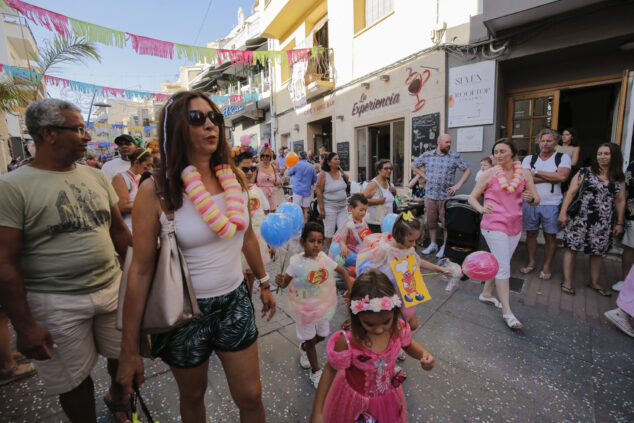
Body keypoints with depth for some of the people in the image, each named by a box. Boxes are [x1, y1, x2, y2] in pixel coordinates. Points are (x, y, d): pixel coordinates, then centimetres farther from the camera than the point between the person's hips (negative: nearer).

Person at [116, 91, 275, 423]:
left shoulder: (235, 177, -3)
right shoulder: (156, 190, -15)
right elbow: (140, 271, -12)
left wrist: (264, 284, 16)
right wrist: (129, 351, -7)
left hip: (235, 301, 3)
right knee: (192, 396, 23)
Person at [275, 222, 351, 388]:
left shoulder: (324, 258, -11)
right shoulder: (297, 262, -21)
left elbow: (343, 271, 0)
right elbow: (286, 282, -18)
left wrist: (351, 290, -7)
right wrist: (280, 281, -41)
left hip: (323, 305, 4)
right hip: (305, 307, -4)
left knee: (321, 336, 22)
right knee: (311, 340, 12)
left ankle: (303, 347, 54)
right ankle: (316, 371, 37)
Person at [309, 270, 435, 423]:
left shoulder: (399, 328, -25)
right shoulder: (347, 341, -35)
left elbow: (408, 345, 0)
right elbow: (331, 370, -18)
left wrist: (424, 354, -22)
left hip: (389, 395, 3)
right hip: (355, 398, -3)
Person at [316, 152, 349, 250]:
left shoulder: (341, 172, 5)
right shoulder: (323, 175, -11)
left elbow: (346, 183, 21)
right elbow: (318, 191, -13)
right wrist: (321, 209, -16)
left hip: (342, 207, 5)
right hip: (329, 208, -5)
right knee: (330, 231, 5)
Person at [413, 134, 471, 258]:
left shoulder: (455, 157, 0)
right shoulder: (427, 155, 5)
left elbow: (467, 170, 3)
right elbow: (415, 165, 18)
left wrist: (458, 185, -7)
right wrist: (424, 174, 9)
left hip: (446, 196, -2)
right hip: (430, 195, 2)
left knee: (446, 222, 3)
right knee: (431, 221, 11)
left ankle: (445, 246, 19)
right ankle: (433, 244, 27)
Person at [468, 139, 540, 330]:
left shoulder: (524, 173, 5)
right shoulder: (489, 174, -3)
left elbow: (537, 200, 6)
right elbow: (472, 197, -2)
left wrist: (531, 198, -18)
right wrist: (481, 208, -22)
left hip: (515, 225, 5)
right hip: (494, 225, -4)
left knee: (499, 263, 15)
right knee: (503, 266, -7)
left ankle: (486, 293, 34)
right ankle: (507, 312, 0)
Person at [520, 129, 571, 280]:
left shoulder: (563, 158, 4)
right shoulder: (529, 159, 7)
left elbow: (562, 176, -14)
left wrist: (536, 172, -9)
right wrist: (552, 177, -9)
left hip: (551, 205, -1)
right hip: (530, 203, 2)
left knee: (550, 236, 6)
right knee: (531, 234, 10)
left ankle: (546, 267, 20)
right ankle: (531, 263, 24)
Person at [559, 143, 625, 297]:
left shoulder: (619, 179, 10)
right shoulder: (585, 173, -1)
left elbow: (620, 201, 13)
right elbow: (571, 192, -5)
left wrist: (620, 223, 11)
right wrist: (563, 212, -11)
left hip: (604, 223, 4)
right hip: (581, 219, -4)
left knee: (598, 252, 13)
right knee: (573, 248, -1)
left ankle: (594, 282, 28)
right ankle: (567, 281, 7)